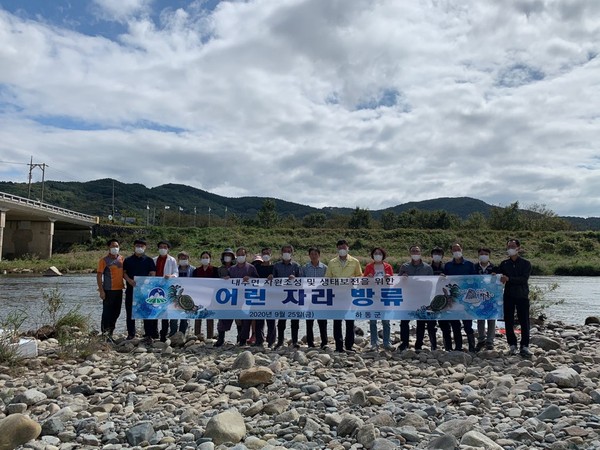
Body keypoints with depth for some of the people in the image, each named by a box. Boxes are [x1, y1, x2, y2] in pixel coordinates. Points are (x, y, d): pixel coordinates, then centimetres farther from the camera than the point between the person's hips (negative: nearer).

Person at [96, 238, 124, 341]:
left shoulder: (121, 258, 10)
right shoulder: (104, 260, -6)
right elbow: (99, 275, -9)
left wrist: (123, 283, 10)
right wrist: (101, 290, -15)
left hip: (119, 289, 6)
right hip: (108, 290, -6)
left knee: (116, 312, 12)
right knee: (107, 312, -2)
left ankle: (110, 332, 25)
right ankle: (104, 333, 7)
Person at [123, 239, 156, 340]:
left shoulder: (149, 260, 8)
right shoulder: (128, 260, 12)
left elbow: (153, 274, 1)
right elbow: (124, 273, 6)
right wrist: (130, 281, -13)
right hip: (131, 289, 2)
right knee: (130, 312, 4)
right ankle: (131, 333, 13)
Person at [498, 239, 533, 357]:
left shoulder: (525, 263, 1)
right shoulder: (504, 264, 10)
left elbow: (524, 279, -12)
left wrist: (509, 279, -22)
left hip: (522, 295, -2)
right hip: (508, 296, 3)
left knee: (524, 321, -3)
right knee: (508, 321, 3)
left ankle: (524, 346, 2)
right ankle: (512, 345, 13)